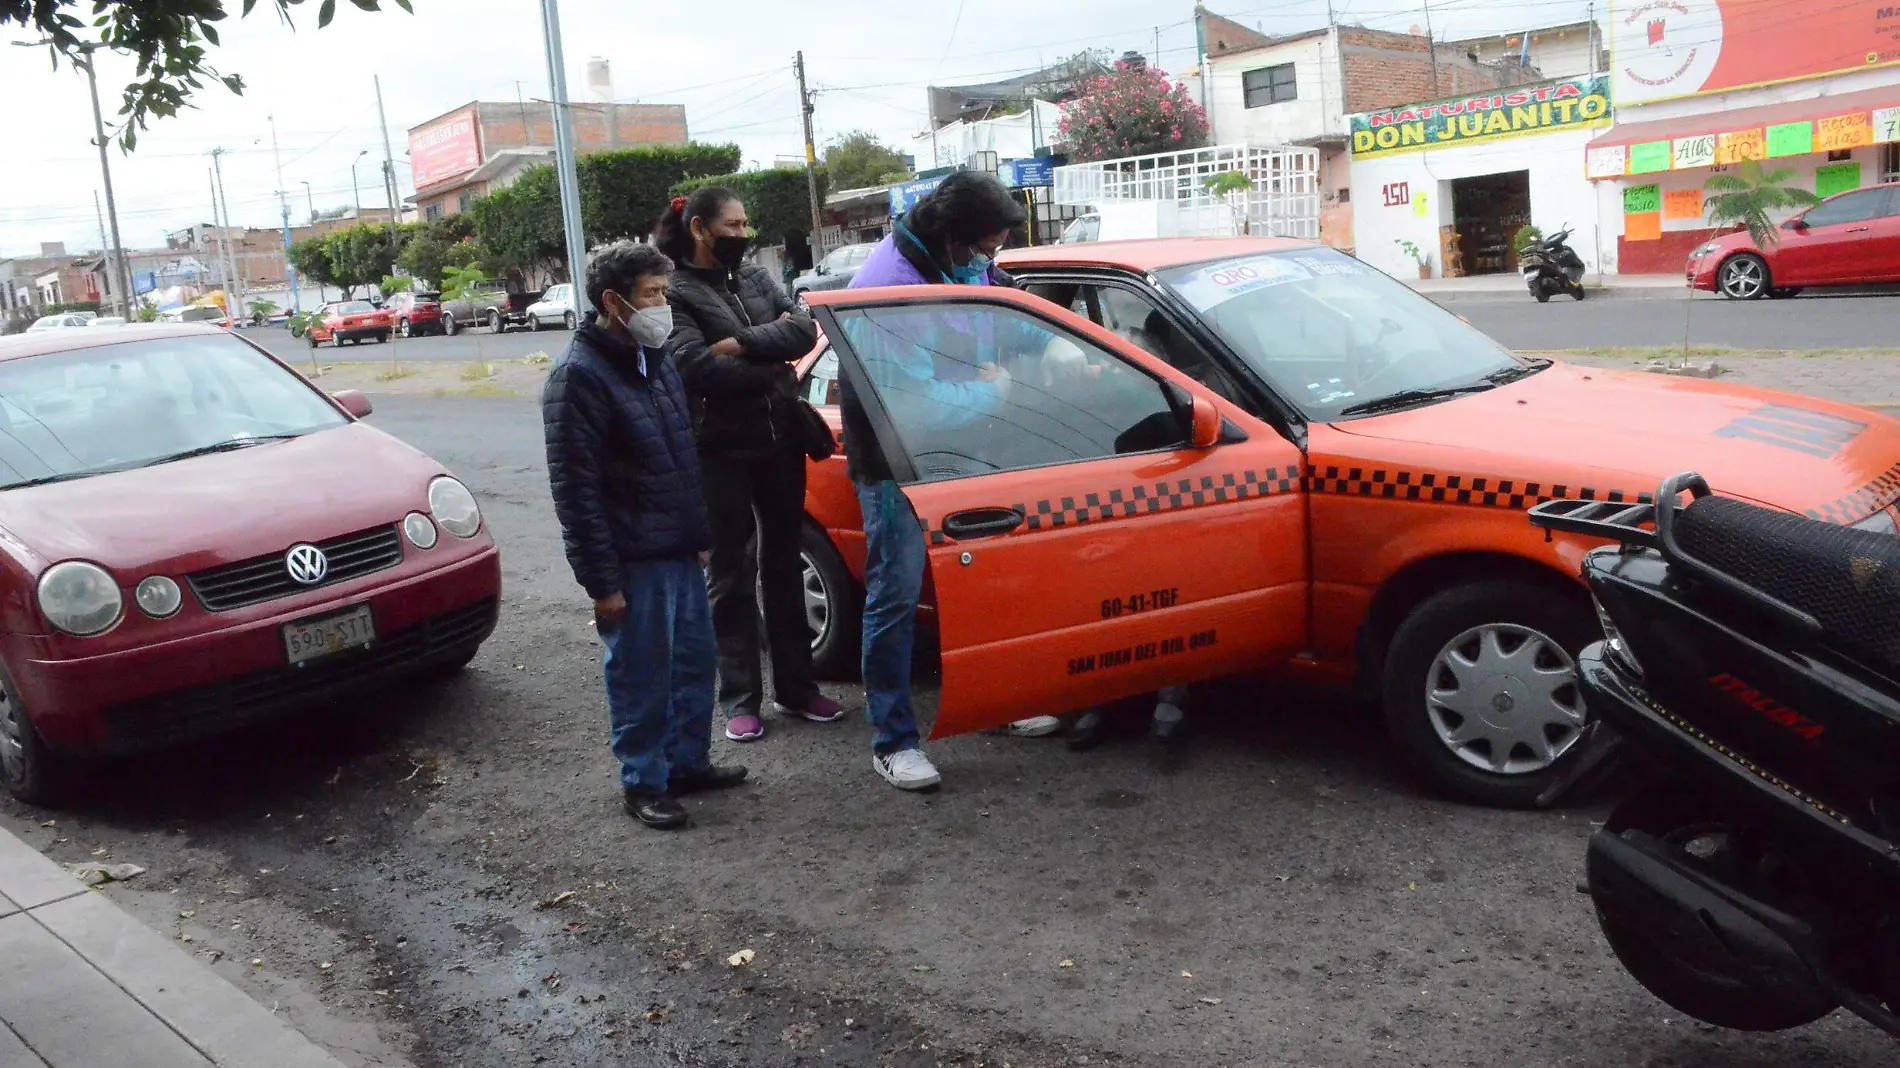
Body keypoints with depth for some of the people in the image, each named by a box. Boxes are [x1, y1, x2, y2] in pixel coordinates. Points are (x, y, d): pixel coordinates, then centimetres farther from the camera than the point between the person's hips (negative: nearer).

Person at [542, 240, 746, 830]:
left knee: (695, 661, 17)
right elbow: (575, 490, -18)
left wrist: (700, 530, 17)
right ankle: (644, 782, 19)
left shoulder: (656, 356, 10)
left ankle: (688, 760, 32)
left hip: (681, 550, 8)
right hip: (633, 562, -8)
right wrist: (601, 580, -19)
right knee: (641, 677, 4)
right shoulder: (580, 376, -16)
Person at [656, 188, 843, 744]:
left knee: (784, 565, 12)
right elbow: (697, 368, -20)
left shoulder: (757, 278, 12)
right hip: (721, 452, -5)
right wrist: (771, 364, -10)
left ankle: (795, 687, 22)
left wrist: (742, 345, -15)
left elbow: (804, 330, -2)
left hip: (781, 442, 5)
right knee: (732, 574, 3)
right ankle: (740, 699, 12)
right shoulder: (677, 294, -6)